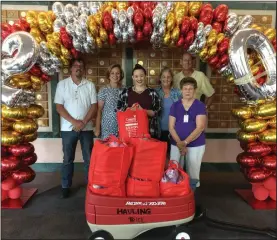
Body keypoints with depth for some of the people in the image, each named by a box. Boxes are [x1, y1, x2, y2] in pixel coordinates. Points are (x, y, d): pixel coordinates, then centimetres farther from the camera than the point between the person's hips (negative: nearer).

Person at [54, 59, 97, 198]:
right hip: (68, 128, 0)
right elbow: (59, 107, -4)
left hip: (86, 128, 1)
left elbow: (94, 106, -1)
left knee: (89, 158, 8)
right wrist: (74, 122, -14)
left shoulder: (90, 85, 4)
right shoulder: (62, 84, 1)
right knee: (68, 159, 10)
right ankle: (66, 186, 24)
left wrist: (83, 122, -13)